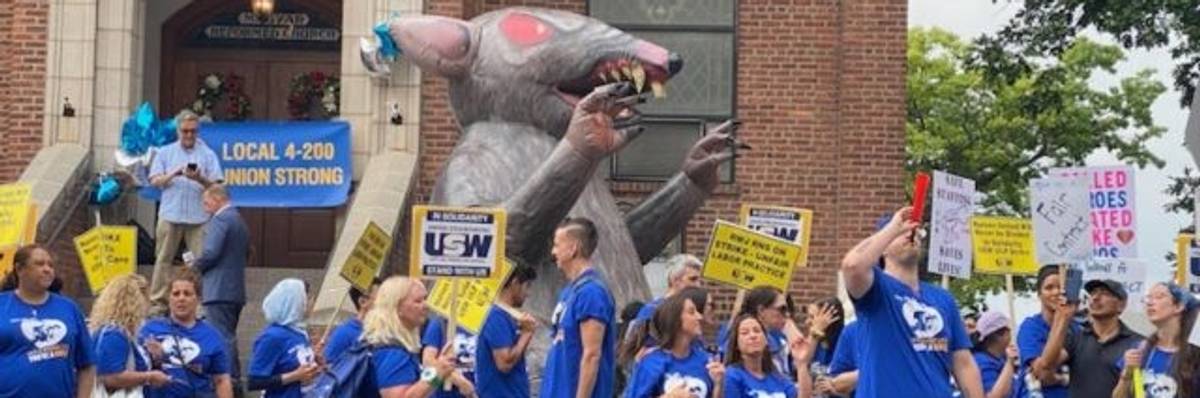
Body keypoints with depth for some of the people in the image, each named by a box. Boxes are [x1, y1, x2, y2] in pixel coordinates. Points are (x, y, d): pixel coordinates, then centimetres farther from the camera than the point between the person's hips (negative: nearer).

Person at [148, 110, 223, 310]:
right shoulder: (165, 153, 11)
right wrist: (174, 174, -14)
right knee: (163, 258, 2)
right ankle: (158, 300, 7)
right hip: (170, 214, 1)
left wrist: (200, 179, -20)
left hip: (199, 216, -1)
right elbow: (155, 181, 3)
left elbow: (216, 186, -1)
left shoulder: (208, 154, 7)